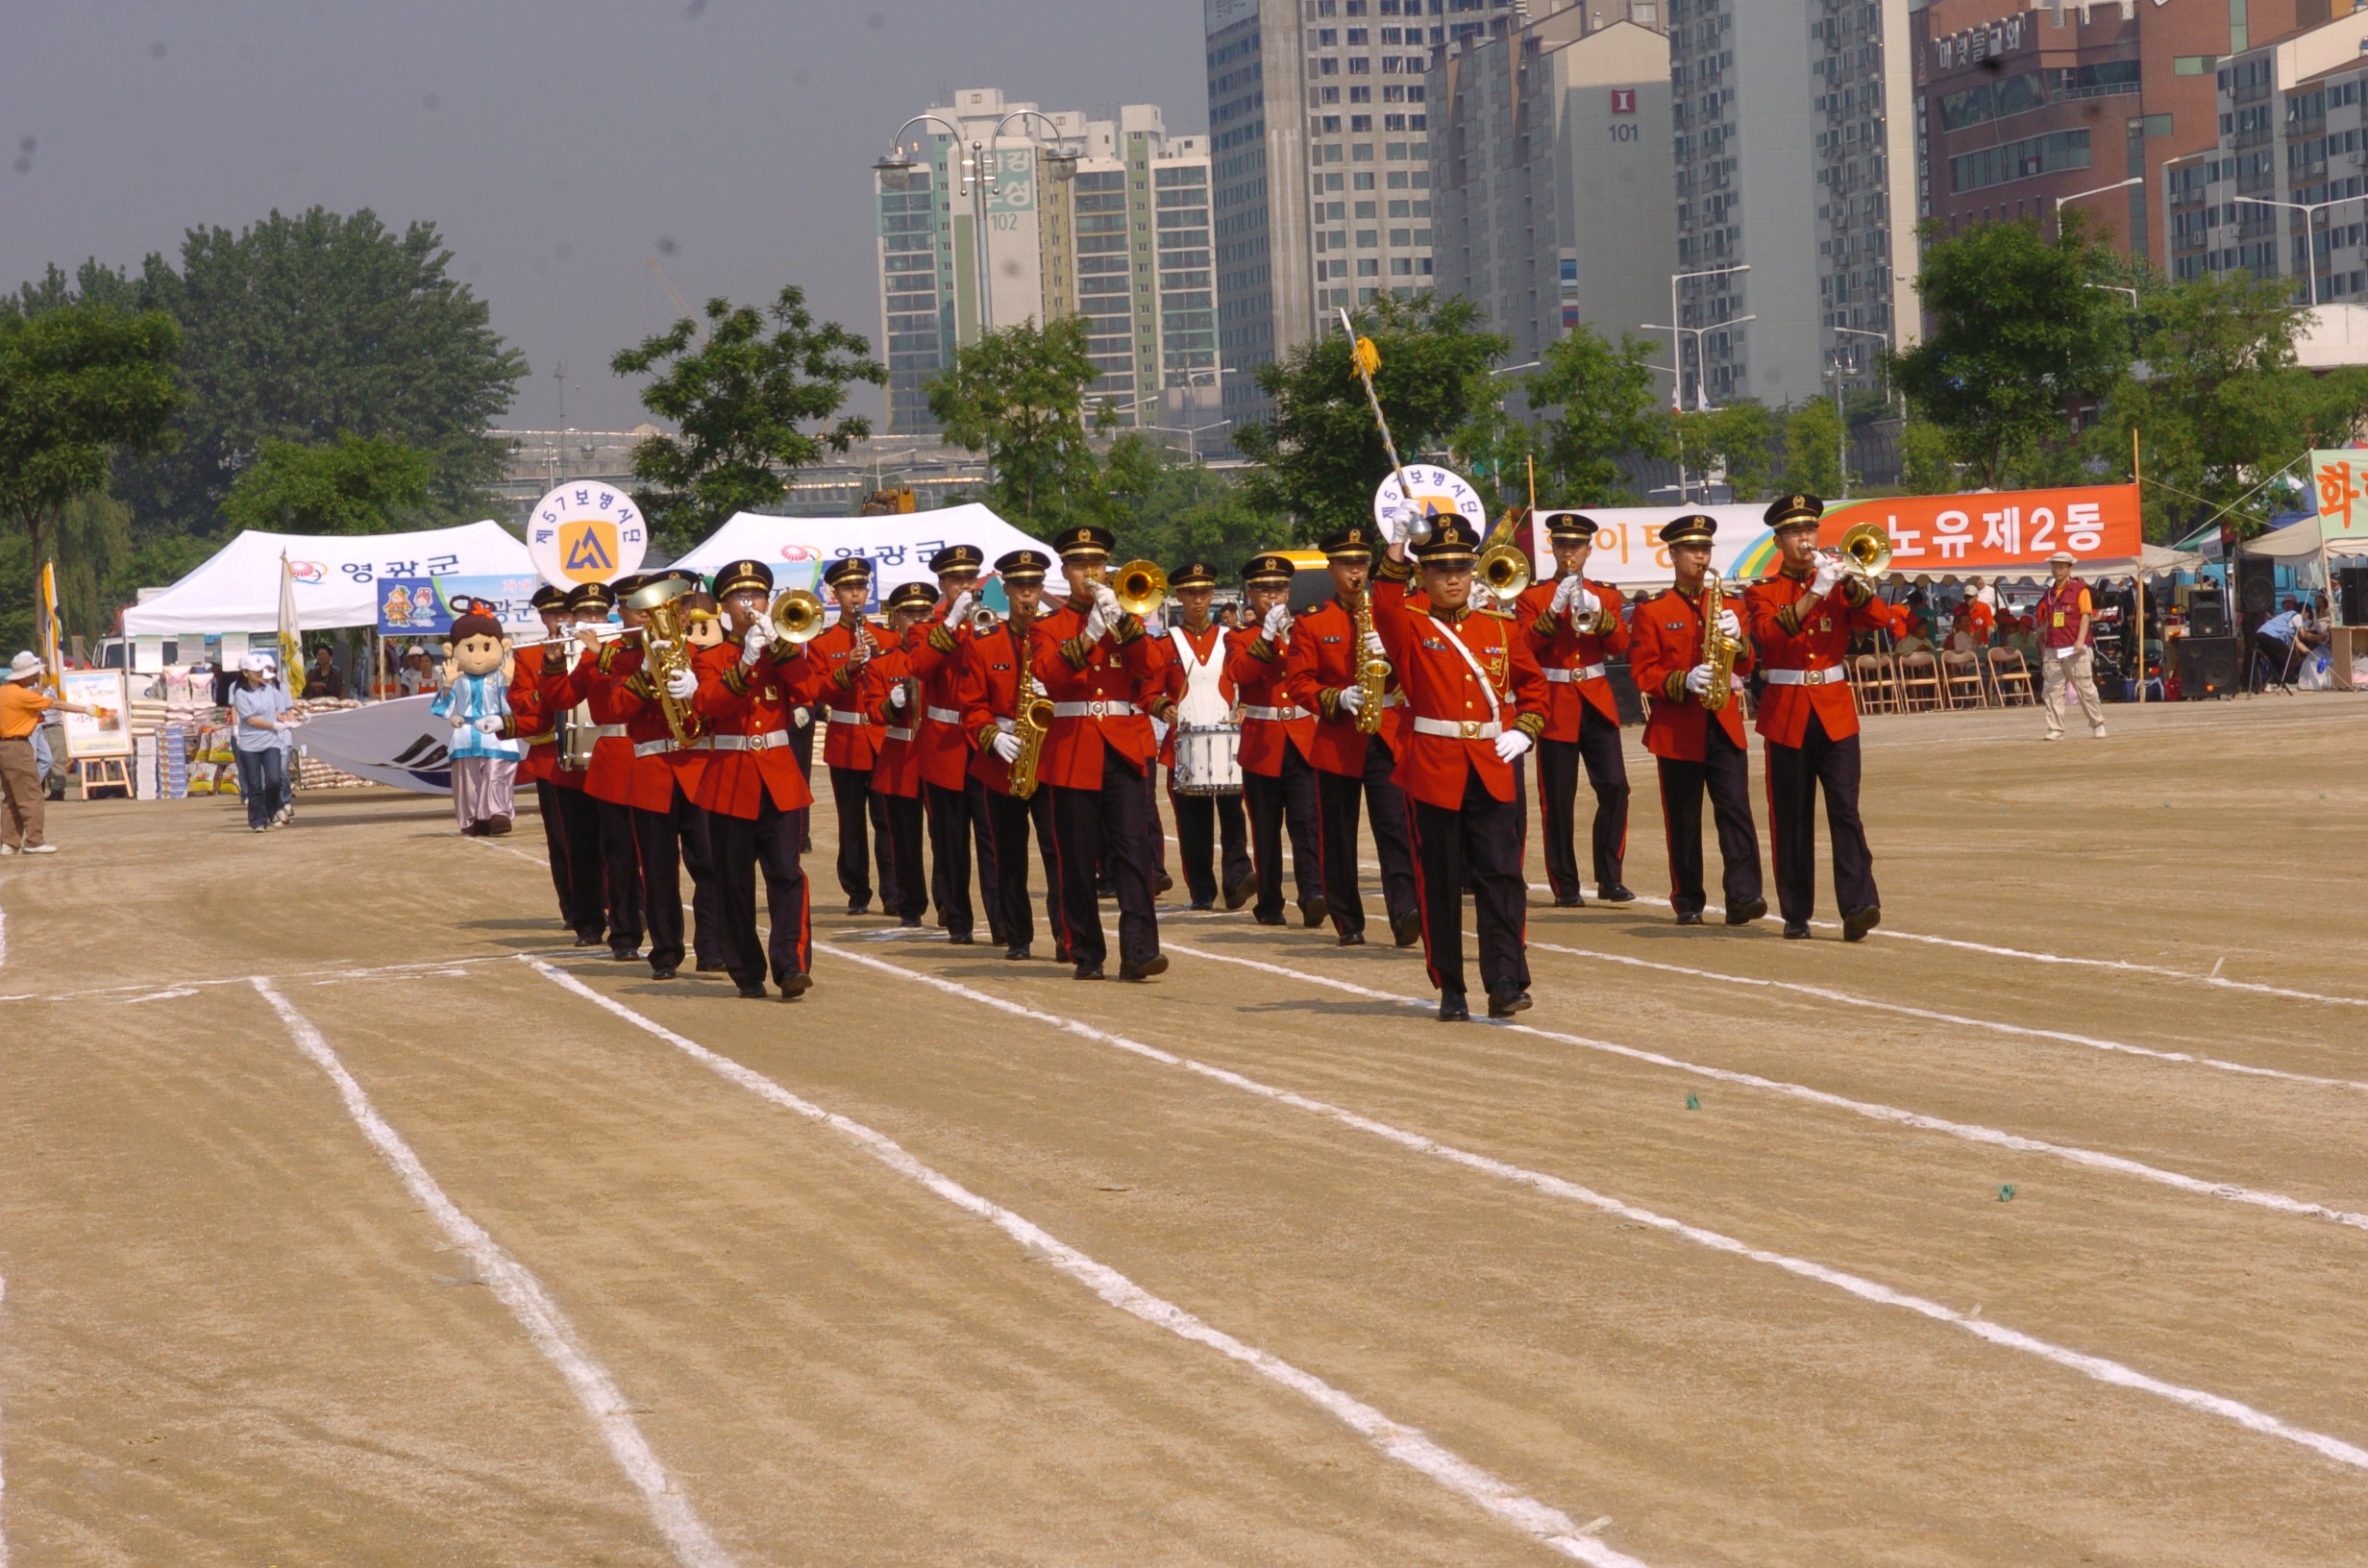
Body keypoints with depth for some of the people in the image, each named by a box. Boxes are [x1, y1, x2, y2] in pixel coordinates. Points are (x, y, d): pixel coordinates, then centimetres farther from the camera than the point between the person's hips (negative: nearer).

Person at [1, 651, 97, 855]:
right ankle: (33, 841, -7)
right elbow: (55, 705, -11)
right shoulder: (21, 695, -15)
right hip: (18, 747, -9)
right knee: (32, 796, -5)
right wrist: (85, 709, -4)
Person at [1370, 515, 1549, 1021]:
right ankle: (1450, 991, 11)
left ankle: (1506, 982, -10)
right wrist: (1397, 545, -30)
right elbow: (1385, 606, -21)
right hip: (1433, 770, -1)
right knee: (1439, 884, 3)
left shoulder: (1501, 629, 10)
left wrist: (1524, 732, 1)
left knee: (1501, 875, -7)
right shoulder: (1410, 628, 2)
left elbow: (1533, 684, 18)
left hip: (1495, 771, 2)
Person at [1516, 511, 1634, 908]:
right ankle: (1565, 887, 4)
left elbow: (1621, 645, -1)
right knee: (1558, 800, -2)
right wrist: (1554, 611, -20)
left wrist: (1599, 614, -17)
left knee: (1614, 786, -8)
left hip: (1597, 702, 2)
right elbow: (1525, 648, -9)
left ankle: (1610, 878, -1)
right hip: (1555, 703, -2)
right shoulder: (1533, 596, 4)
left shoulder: (1606, 594, 11)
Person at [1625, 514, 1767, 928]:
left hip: (1724, 724, 2)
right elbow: (1643, 672, -2)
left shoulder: (1726, 606, 14)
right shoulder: (1651, 612, 4)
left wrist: (1737, 638, -13)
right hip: (1677, 729, -2)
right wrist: (1683, 682, -19)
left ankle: (1742, 895, -19)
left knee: (1735, 808, -11)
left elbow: (1746, 666, 9)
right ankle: (1688, 902, 11)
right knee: (1683, 819, 2)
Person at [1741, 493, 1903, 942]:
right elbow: (1768, 632, -17)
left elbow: (1882, 620, -3)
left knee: (1845, 811, -11)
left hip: (1835, 713, 1)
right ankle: (1796, 914, 10)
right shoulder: (1761, 593, 4)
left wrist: (1852, 585, -17)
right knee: (1791, 818, 3)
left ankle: (1858, 905, -19)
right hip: (1786, 715, -1)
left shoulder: (1838, 588, 11)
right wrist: (1815, 593, -24)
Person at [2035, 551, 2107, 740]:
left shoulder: (2079, 589, 0)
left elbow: (2086, 615, -6)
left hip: (2075, 648, -5)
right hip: (2052, 649, 5)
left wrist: (2080, 640, -16)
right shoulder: (2049, 592, 16)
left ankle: (2097, 724, 11)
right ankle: (2055, 729, 0)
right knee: (2051, 690, -2)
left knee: (2085, 688, -2)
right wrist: (2043, 646, 18)